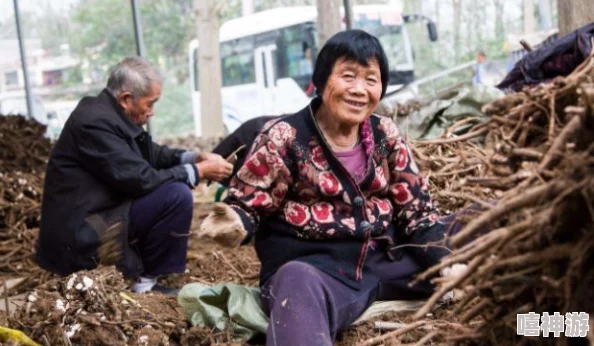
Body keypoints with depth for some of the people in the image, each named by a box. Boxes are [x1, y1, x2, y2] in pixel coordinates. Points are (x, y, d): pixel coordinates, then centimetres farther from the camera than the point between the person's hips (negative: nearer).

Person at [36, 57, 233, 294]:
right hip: (81, 236, -10)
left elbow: (152, 154, 18)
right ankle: (146, 280, -5)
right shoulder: (96, 122, -21)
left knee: (169, 185, 17)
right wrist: (198, 171, -12)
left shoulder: (108, 113, 8)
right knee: (177, 195, -19)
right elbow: (142, 180, -22)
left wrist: (196, 157, 4)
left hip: (94, 216, 10)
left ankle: (139, 267, 13)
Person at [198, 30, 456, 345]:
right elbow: (247, 203, -1)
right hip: (311, 265, -5)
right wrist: (235, 225, -27)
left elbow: (417, 210, 10)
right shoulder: (284, 138, -3)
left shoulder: (386, 135, 9)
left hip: (385, 261, 6)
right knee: (298, 285, -42)